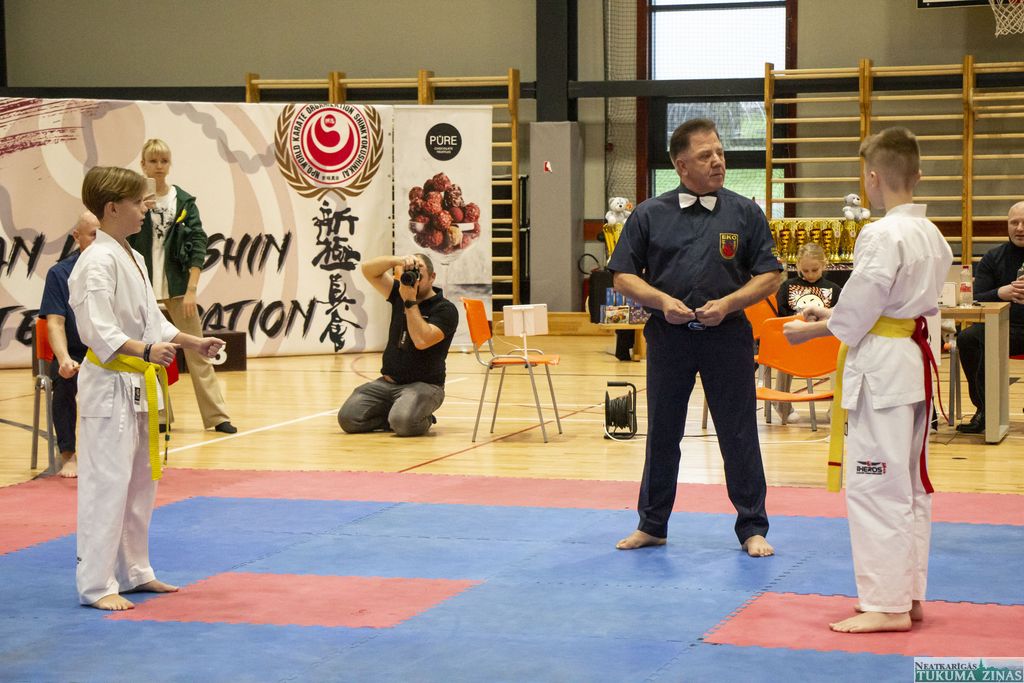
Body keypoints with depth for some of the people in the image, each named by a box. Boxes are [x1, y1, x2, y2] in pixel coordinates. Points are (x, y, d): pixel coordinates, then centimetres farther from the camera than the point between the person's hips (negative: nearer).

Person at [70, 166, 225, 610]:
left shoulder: (133, 258, 14)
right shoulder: (98, 262, -17)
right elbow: (98, 330, -24)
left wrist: (194, 343, 14)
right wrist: (146, 350, -35)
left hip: (137, 383, 10)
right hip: (109, 383, -10)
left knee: (140, 482, 16)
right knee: (106, 483, -7)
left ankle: (134, 571, 27)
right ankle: (96, 585, -2)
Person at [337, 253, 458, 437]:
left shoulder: (445, 309, -8)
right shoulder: (400, 294, 9)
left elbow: (422, 341, -23)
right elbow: (368, 269, 0)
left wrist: (411, 302, -19)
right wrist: (400, 260, -16)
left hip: (423, 385, -5)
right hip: (387, 382, 5)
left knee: (403, 423, -35)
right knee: (348, 418, -15)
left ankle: (423, 420, 1)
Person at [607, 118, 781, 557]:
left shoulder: (745, 213, 1)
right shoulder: (650, 215, 1)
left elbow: (768, 277, 2)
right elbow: (623, 276, 3)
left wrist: (728, 304, -14)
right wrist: (661, 300, -13)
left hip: (727, 335, -1)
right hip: (668, 336, 1)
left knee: (739, 434, 2)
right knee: (662, 433, 11)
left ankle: (753, 529, 14)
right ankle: (652, 525, 25)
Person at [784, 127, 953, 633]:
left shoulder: (881, 236, -18)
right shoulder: (932, 236, 10)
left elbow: (857, 313, -16)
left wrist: (812, 329, 1)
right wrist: (833, 315, 18)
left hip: (880, 367, -9)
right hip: (916, 363, 9)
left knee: (874, 485, -4)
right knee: (911, 483, 15)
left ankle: (886, 604, -2)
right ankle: (909, 591, 23)